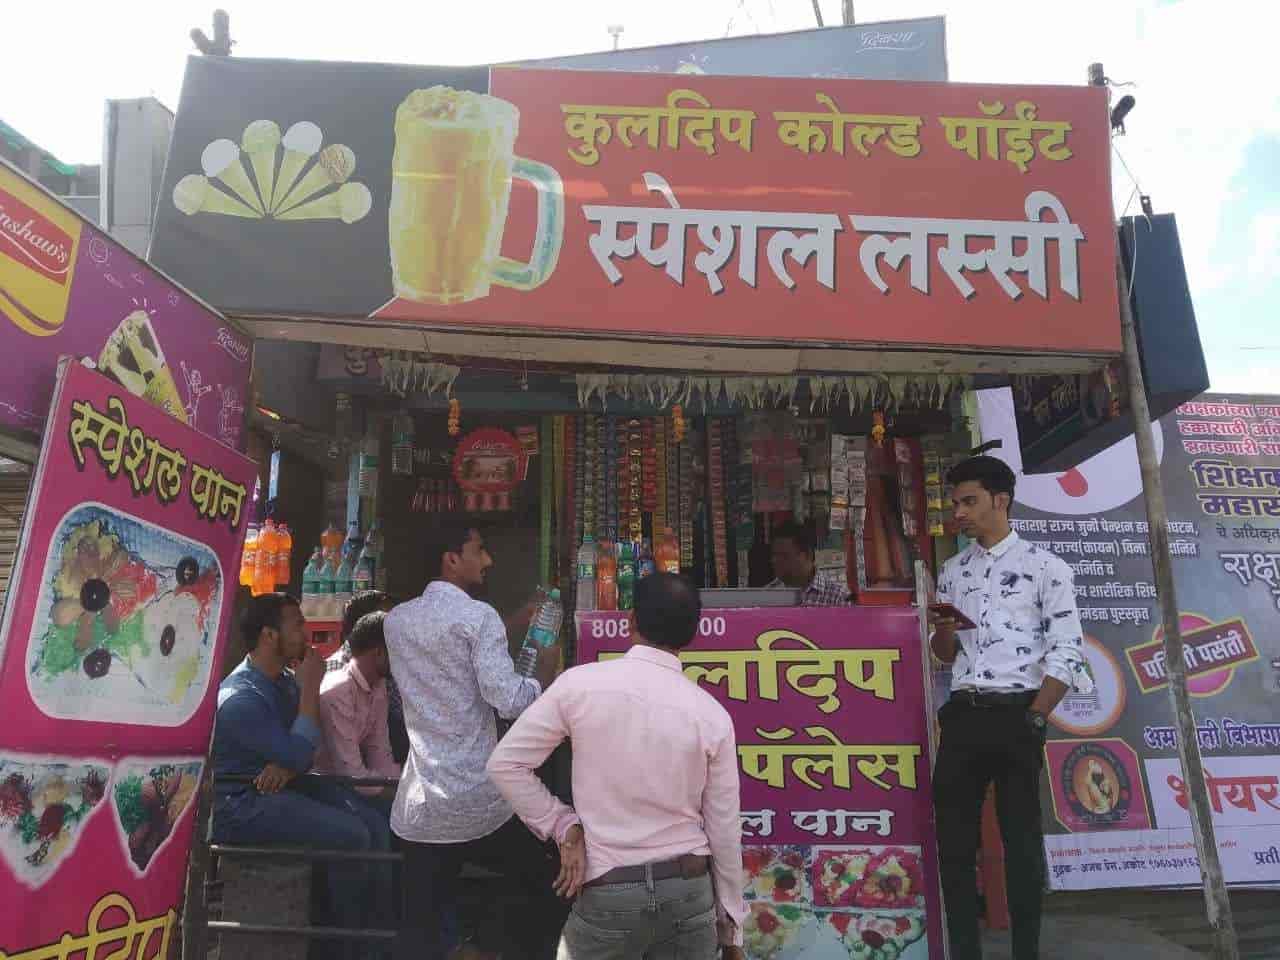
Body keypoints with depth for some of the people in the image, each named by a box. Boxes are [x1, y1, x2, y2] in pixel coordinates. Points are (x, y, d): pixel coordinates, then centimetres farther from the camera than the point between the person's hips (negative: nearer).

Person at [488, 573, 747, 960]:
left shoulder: (579, 683, -12)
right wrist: (731, 924, 10)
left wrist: (564, 826, -1)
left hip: (607, 893, -1)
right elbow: (724, 831, -1)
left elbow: (505, 763, -8)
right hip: (689, 889, 2)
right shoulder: (712, 714, -8)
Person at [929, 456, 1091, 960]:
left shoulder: (1045, 567, -2)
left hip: (1015, 715, -5)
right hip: (963, 715, 5)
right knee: (954, 839, 7)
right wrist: (942, 630, -5)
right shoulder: (952, 571, 14)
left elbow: (1066, 653, -6)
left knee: (1021, 840, 3)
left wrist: (1034, 720, -11)